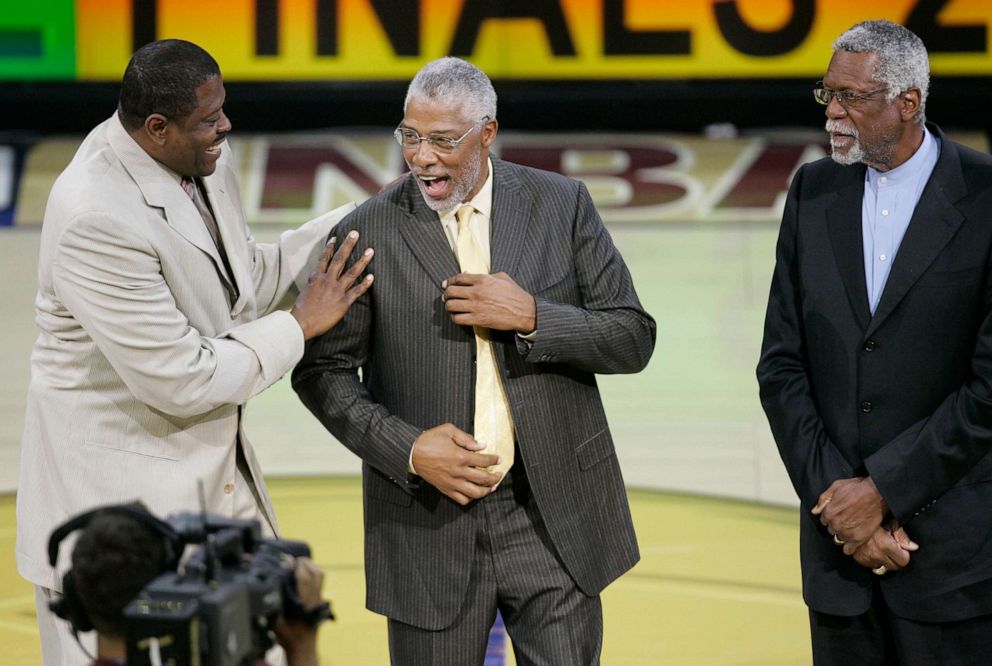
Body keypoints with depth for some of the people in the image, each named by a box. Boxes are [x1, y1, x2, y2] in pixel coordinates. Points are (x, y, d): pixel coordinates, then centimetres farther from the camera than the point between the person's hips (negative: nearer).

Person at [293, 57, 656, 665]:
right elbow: (321, 371, 2)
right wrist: (407, 448, -12)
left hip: (553, 519, 1)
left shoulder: (561, 205, 0)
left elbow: (633, 339, 0)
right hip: (430, 522, 0)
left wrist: (530, 316, -16)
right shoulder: (369, 233, -3)